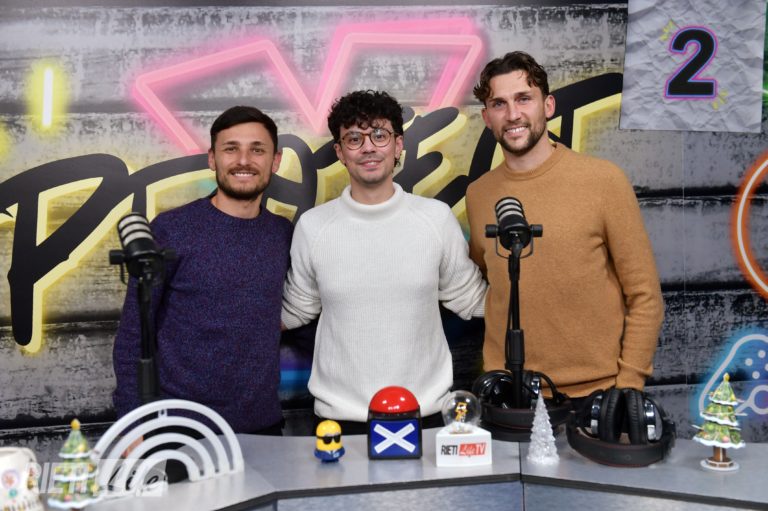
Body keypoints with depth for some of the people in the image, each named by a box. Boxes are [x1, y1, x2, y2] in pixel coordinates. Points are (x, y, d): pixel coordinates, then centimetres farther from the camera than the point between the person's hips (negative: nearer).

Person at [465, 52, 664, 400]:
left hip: (596, 393, -2)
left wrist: (629, 385, -9)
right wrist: (494, 380, 7)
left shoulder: (604, 180, -8)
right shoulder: (477, 194, 2)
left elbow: (645, 296, -5)